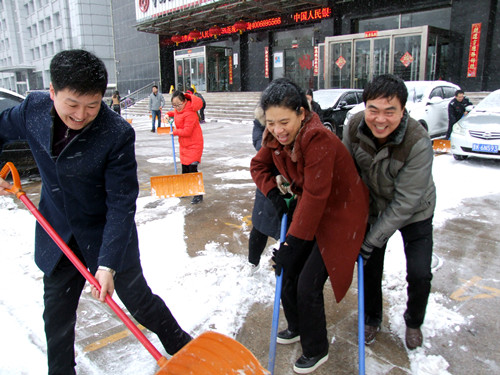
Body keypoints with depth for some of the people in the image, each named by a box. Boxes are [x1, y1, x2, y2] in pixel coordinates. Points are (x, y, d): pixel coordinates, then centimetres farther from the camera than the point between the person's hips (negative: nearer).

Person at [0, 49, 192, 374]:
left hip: (106, 234, -4)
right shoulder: (34, 108, -12)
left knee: (139, 301, 9)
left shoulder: (118, 134, -26)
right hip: (58, 235, 4)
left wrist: (107, 263, -27)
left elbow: (122, 203, -24)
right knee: (57, 313, 17)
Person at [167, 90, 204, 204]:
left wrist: (175, 132, -11)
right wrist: (169, 114, 10)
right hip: (184, 144, 9)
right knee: (185, 169, 18)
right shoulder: (178, 109, 3)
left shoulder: (190, 113, -25)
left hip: (194, 145, -9)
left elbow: (187, 132, -27)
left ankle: (198, 195, -1)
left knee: (192, 169, -9)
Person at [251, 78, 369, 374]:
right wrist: (273, 192, -7)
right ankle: (297, 327, 39)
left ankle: (316, 351, 22)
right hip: (310, 212, 8)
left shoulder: (319, 139, -30)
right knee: (285, 269, 12)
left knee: (308, 284, -5)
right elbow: (259, 165, 11)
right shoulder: (276, 138, -6)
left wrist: (293, 241, -24)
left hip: (341, 214, -8)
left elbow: (315, 195, -30)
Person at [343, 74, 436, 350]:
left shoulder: (419, 143, -34)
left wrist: (373, 239, -25)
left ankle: (413, 322, 30)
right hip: (375, 207, 3)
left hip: (414, 213, -2)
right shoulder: (355, 126, -23)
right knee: (369, 266, 8)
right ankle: (372, 318, 36)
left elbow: (405, 201, -28)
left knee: (419, 275, -2)